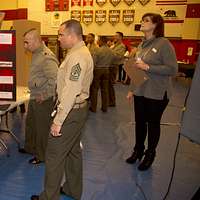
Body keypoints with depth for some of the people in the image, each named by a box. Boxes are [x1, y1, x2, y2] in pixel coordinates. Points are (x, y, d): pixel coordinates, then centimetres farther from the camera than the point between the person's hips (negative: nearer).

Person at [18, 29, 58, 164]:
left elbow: (55, 79, -31)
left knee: (42, 128, 6)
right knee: (30, 124, 24)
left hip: (43, 100, -10)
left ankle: (42, 155, 25)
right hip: (34, 97, 10)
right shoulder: (37, 54, 9)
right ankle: (30, 147, 45)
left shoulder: (46, 57, -23)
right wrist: (35, 93, 15)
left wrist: (44, 95, -23)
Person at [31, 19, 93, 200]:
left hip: (72, 111, -10)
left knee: (54, 155, 1)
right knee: (73, 150, 20)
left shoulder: (77, 56, -20)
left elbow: (70, 92, -25)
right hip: (79, 107, 11)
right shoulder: (83, 52, 13)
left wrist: (58, 120, -23)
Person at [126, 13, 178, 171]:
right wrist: (132, 89, 15)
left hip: (157, 94, -6)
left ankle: (150, 154, 29)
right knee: (139, 122, 15)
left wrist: (148, 67, -23)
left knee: (153, 124, 9)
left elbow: (173, 69, -18)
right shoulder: (142, 45, 9)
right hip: (140, 91, 6)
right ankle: (138, 150, 36)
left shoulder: (164, 44, -12)